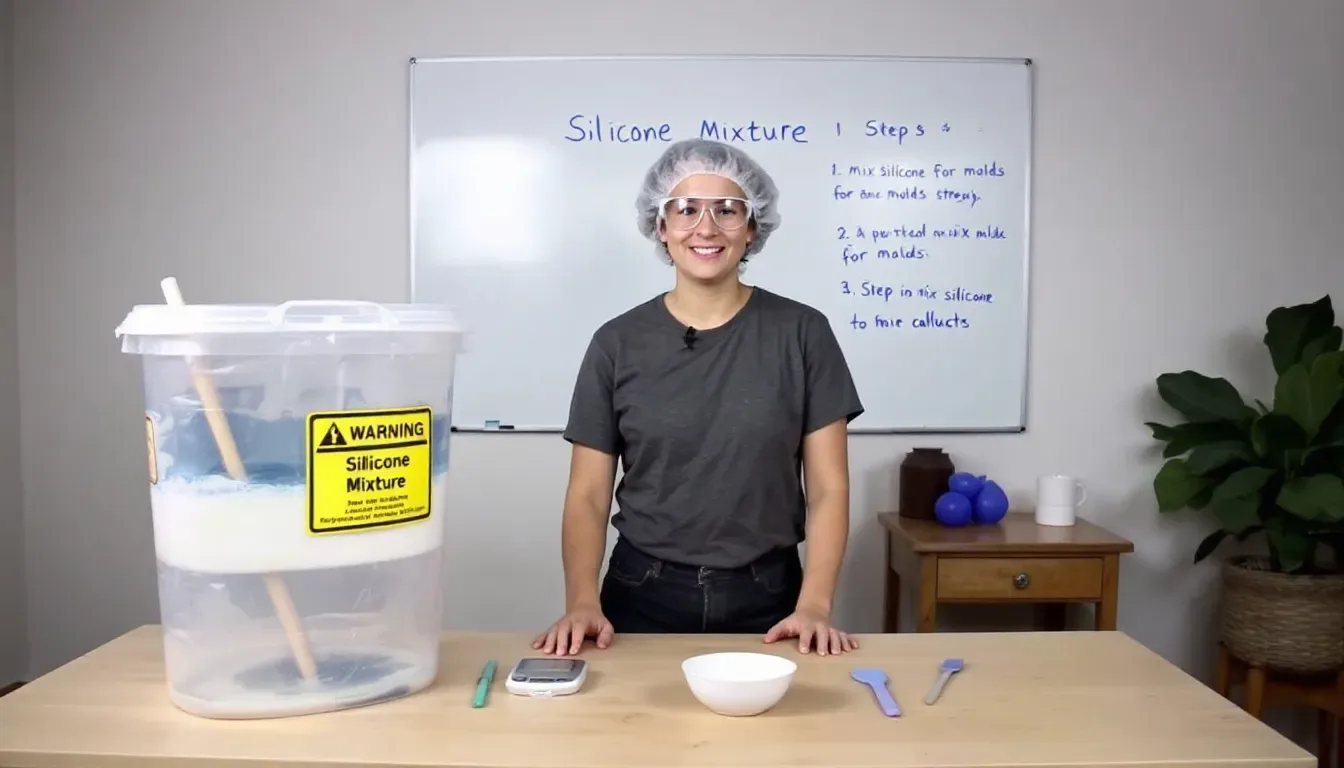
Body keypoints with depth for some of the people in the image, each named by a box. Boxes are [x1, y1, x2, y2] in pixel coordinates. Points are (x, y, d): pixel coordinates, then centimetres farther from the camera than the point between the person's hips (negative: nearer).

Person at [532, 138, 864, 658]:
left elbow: (828, 487, -3)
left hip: (767, 600, 0)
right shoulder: (618, 343, -1)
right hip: (644, 597, 1)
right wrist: (582, 602, -15)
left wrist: (813, 606, -14)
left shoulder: (801, 332, -3)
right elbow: (589, 494, 0)